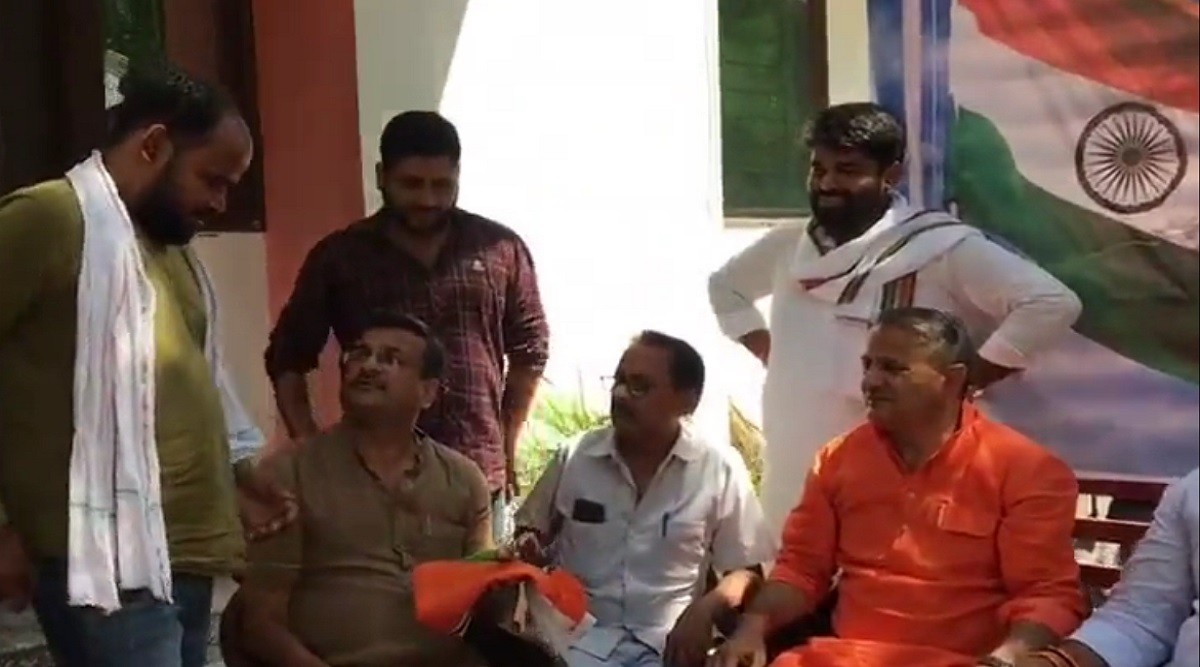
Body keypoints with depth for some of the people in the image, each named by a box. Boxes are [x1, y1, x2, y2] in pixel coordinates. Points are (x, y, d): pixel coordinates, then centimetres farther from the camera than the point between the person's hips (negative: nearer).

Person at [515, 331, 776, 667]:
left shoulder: (720, 469, 0)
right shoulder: (576, 456, 5)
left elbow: (745, 570, 4)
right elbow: (531, 531, 16)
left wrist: (705, 609, -14)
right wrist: (525, 547, -6)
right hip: (578, 634, 1)